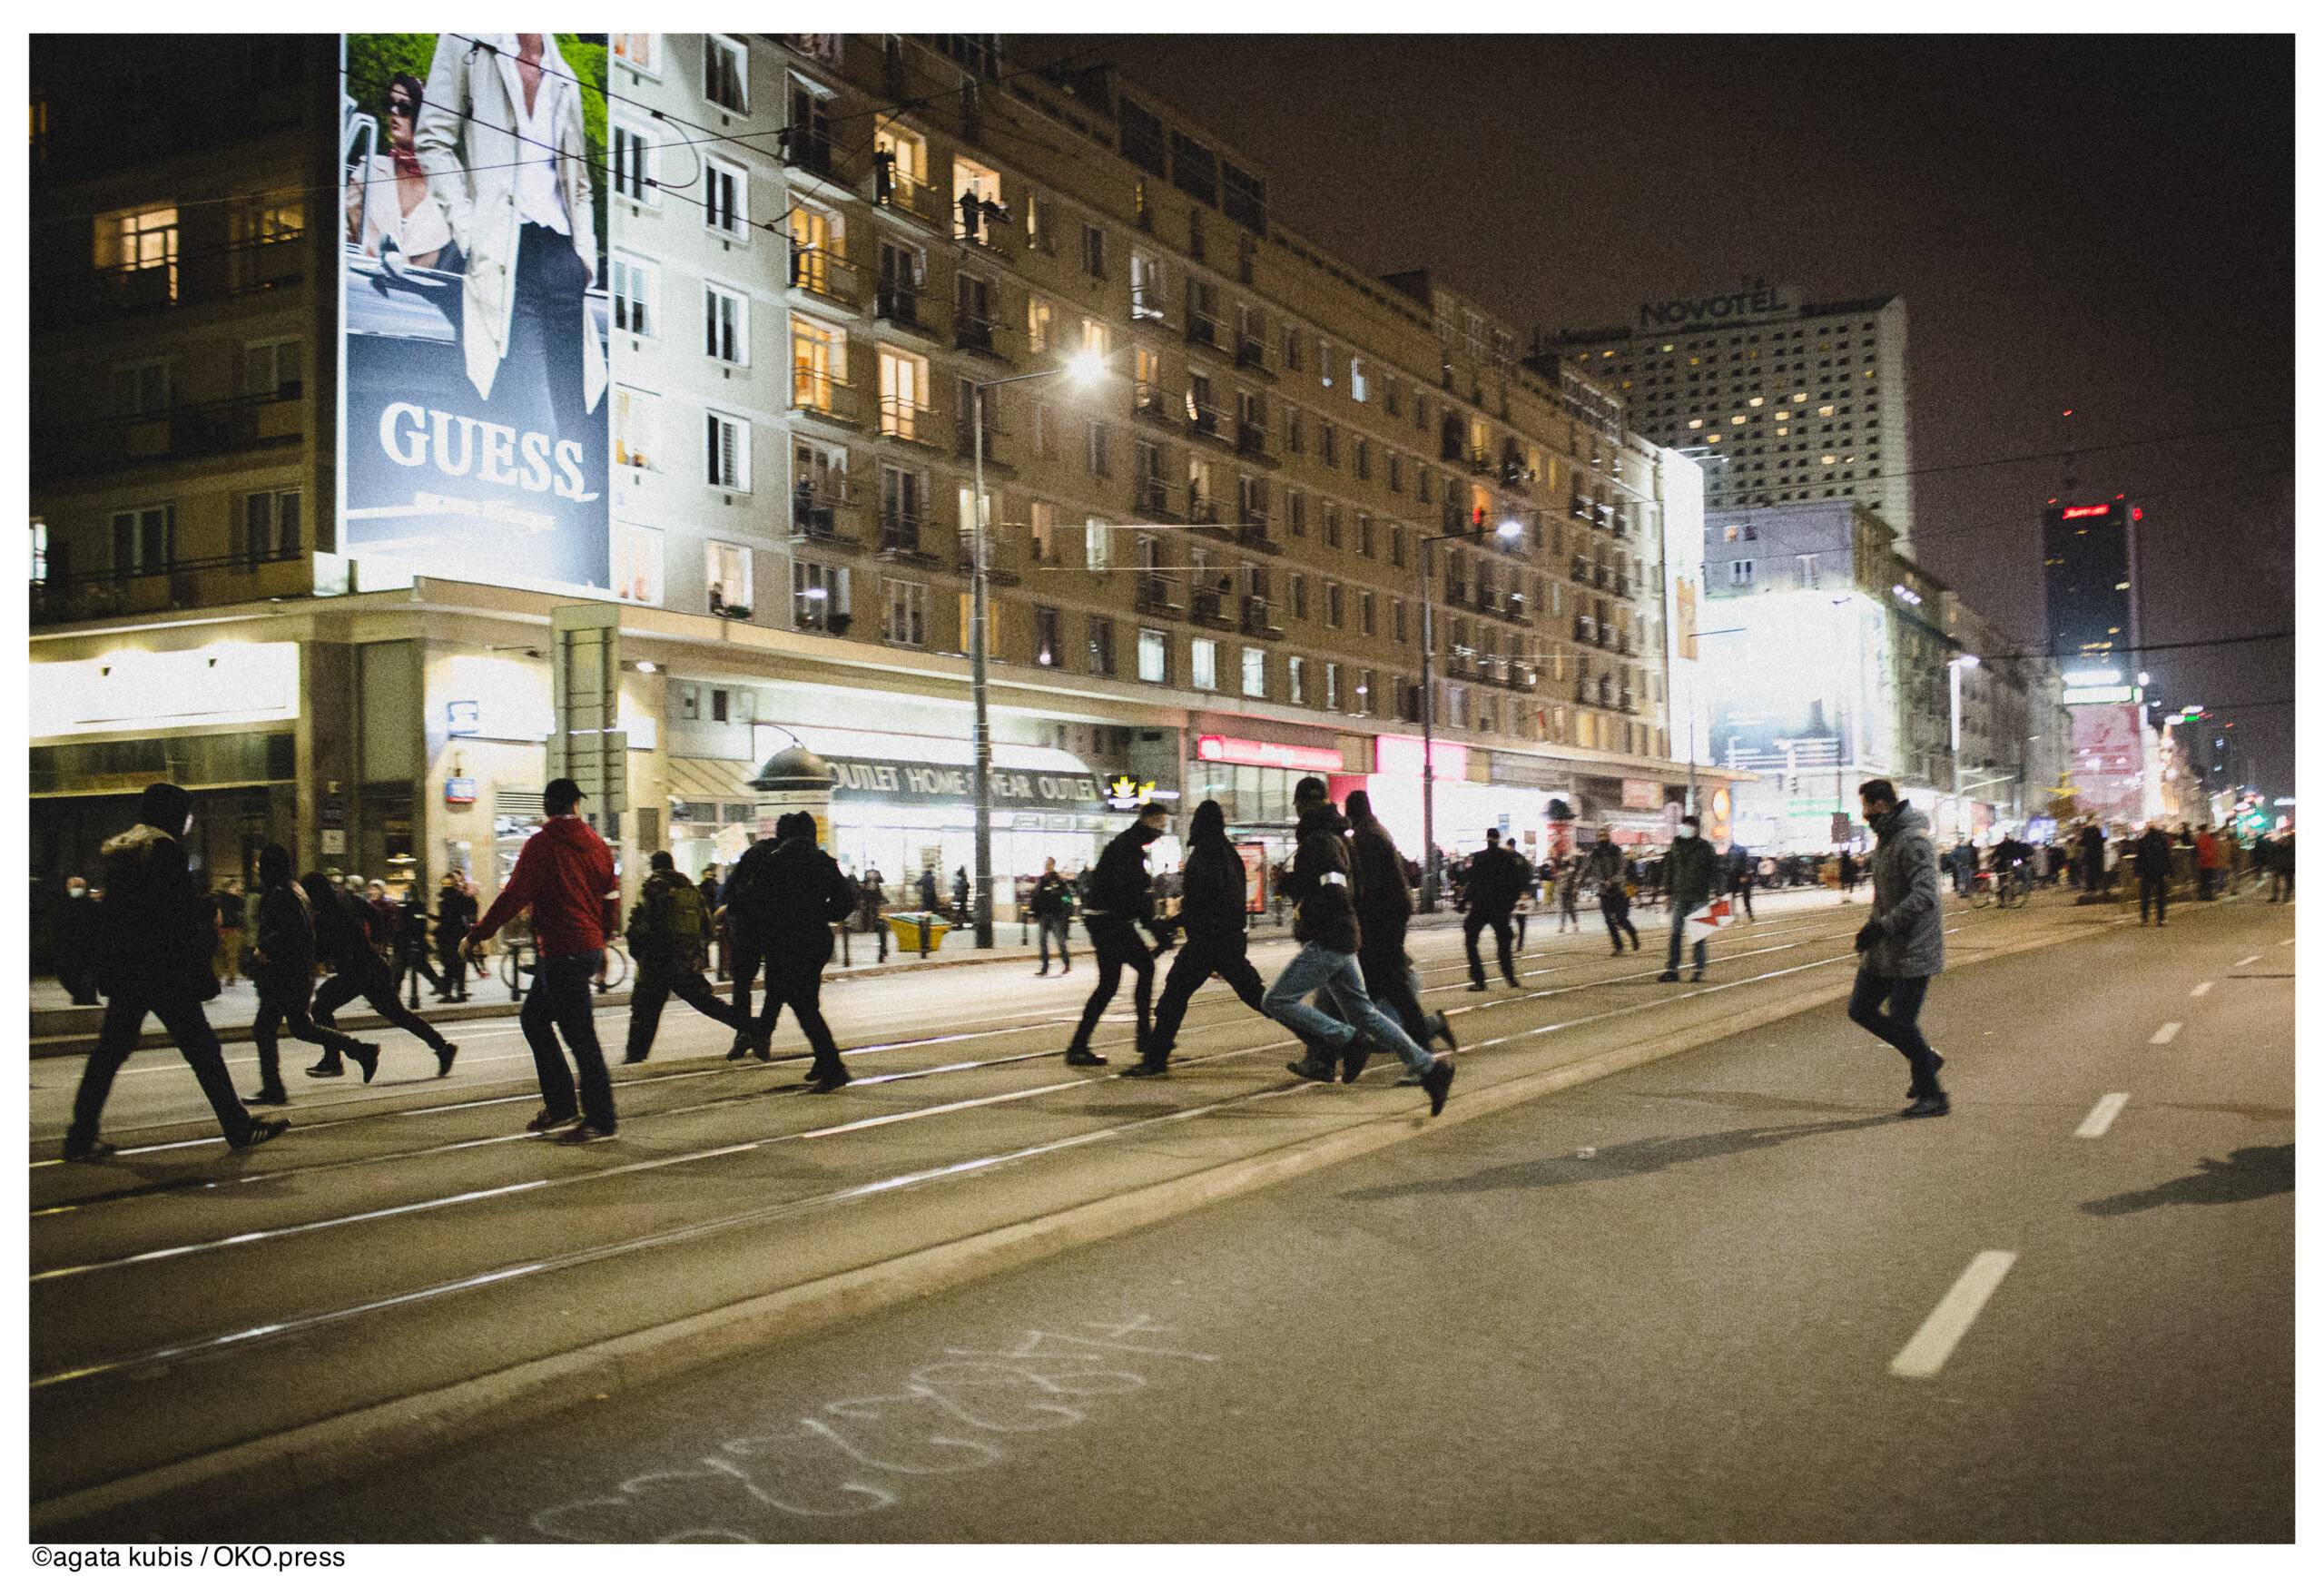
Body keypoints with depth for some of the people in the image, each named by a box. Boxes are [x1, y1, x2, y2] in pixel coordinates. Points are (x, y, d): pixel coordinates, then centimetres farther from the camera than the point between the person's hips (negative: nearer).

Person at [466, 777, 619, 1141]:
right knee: (533, 1019, 20)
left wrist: (478, 933, -6)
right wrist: (602, 944, 28)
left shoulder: (541, 844, -11)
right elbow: (609, 897, 16)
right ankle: (560, 1104, 21)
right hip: (589, 948, 8)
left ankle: (600, 1120, -1)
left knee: (581, 1036, -5)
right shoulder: (596, 843, 10)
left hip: (561, 953, -8)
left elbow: (514, 895, -14)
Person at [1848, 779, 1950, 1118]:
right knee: (1860, 1009, 11)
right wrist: (1870, 928, 15)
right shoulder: (1885, 839, 13)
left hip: (1912, 950, -10)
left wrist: (1881, 926, -30)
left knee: (1901, 1021, -6)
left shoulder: (1914, 841, -19)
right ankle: (1925, 1057, 25)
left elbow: (1924, 896, -29)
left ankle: (1932, 1095, 10)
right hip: (1883, 949, 10)